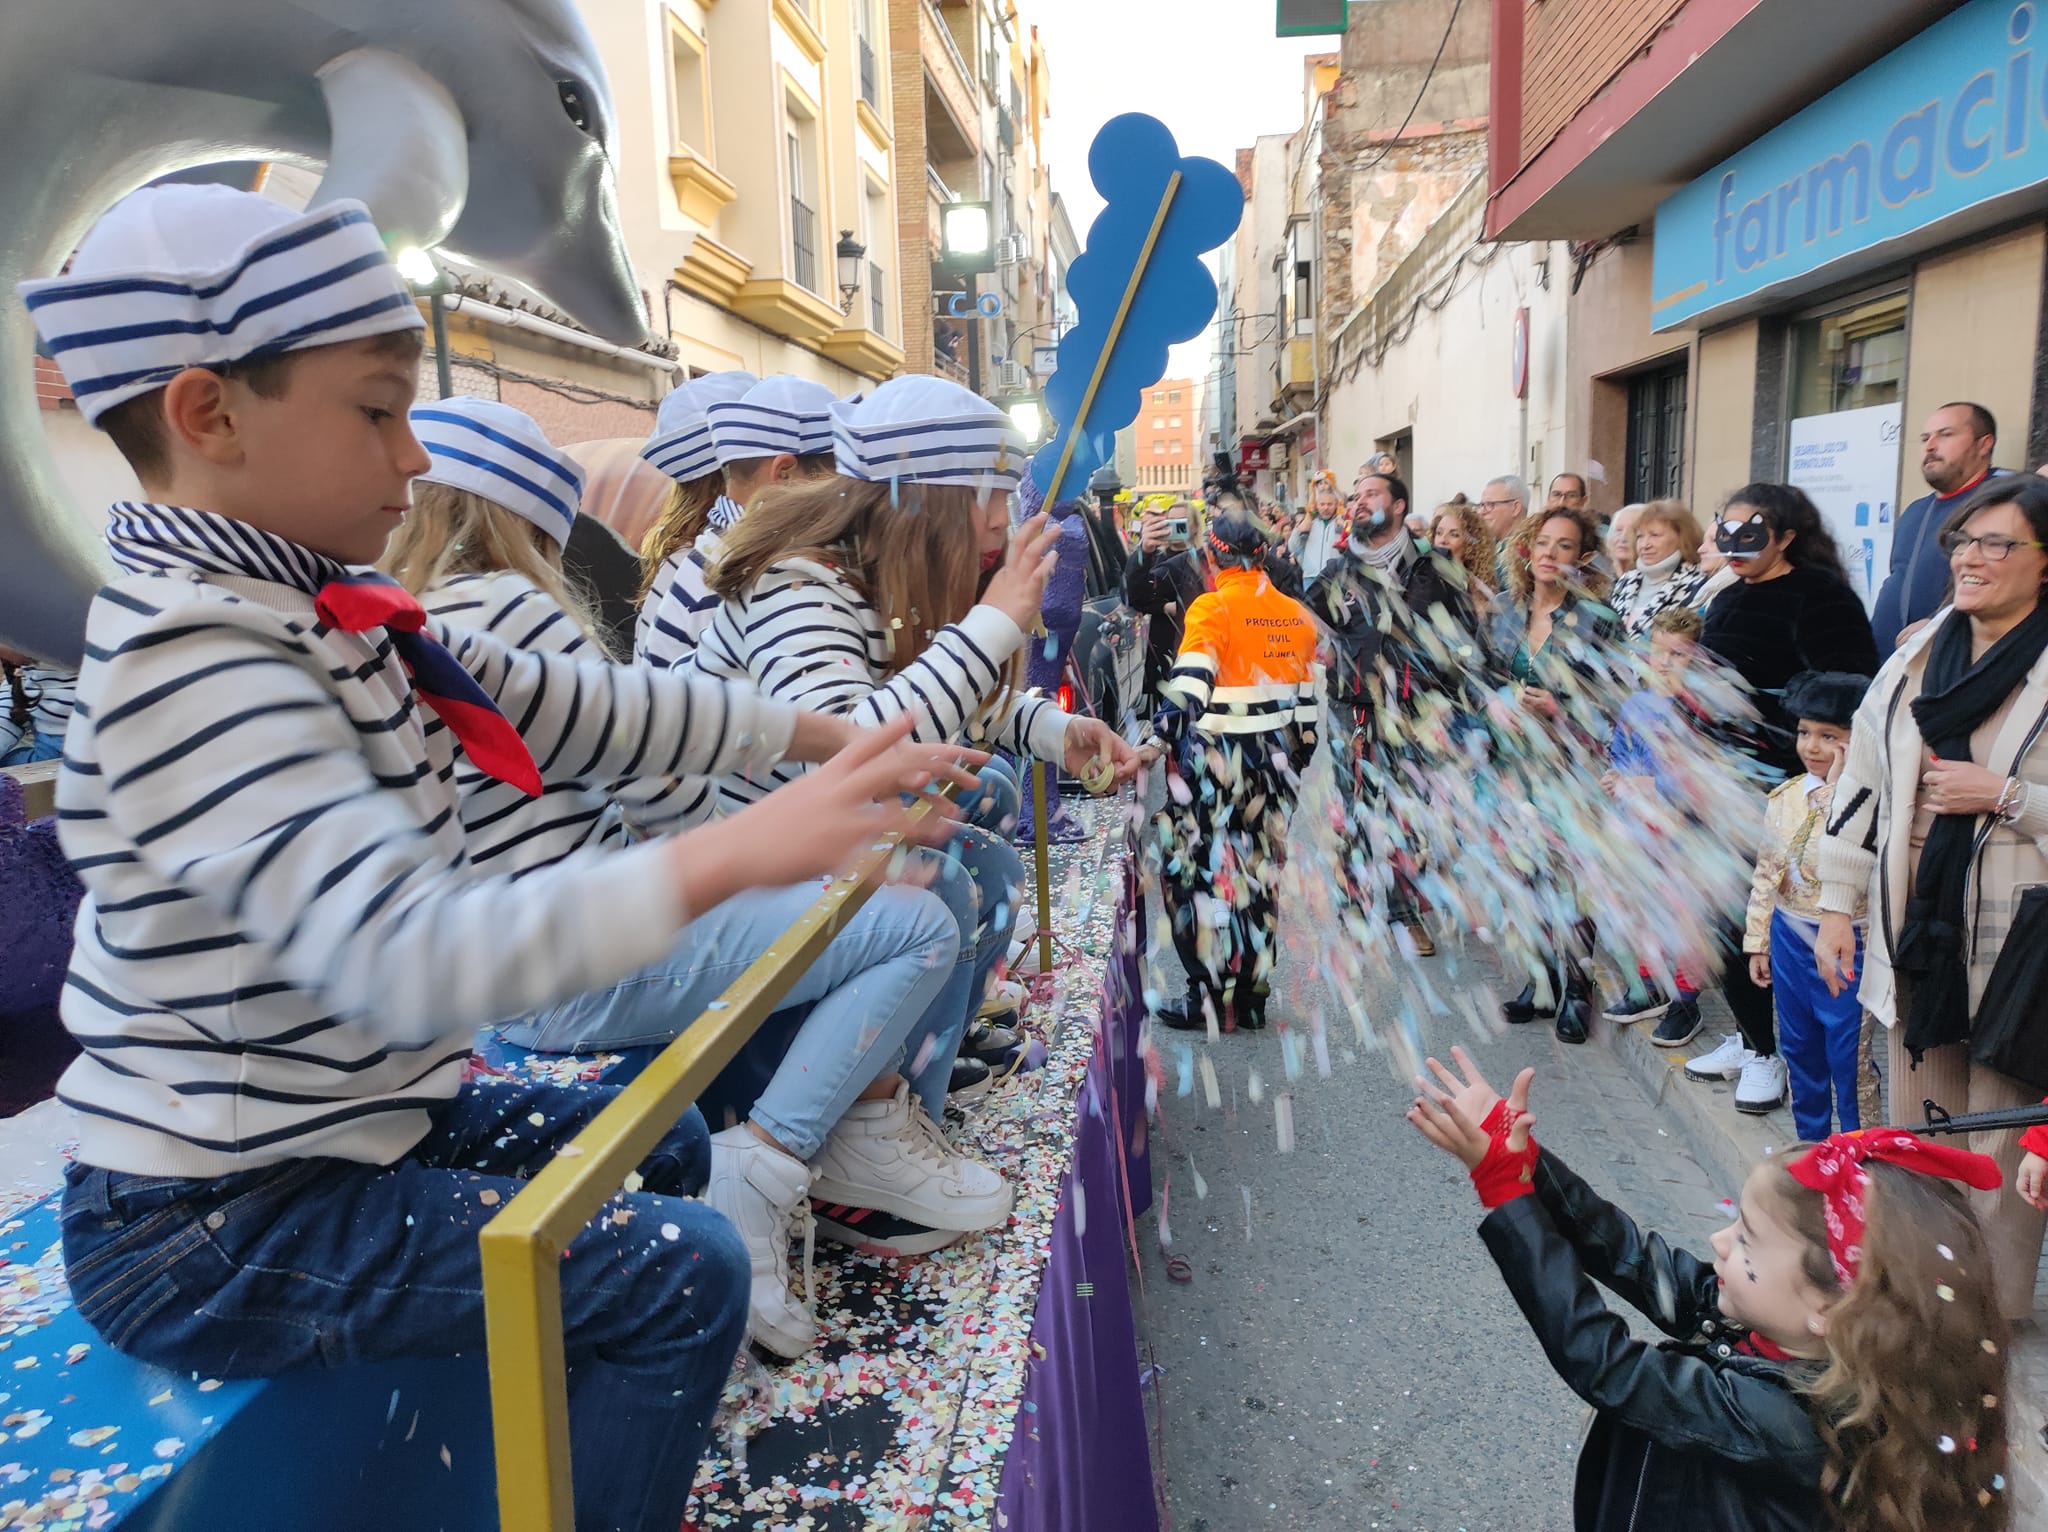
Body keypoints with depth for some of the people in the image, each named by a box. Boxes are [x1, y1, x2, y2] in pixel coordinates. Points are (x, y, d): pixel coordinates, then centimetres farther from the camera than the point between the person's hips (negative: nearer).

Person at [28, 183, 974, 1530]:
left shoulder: (323, 612, 2)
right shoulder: (195, 669, -28)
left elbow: (572, 711, 4)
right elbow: (409, 957, -39)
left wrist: (819, 737, 1)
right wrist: (735, 856, -45)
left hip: (356, 1118, 10)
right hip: (221, 1226, -10)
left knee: (662, 1144, 21)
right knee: (684, 1270, -14)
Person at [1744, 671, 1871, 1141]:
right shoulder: (1785, 796, 2)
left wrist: (1838, 788, -29)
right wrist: (1758, 940, 9)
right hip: (1789, 938, 6)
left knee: (1847, 1057, 5)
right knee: (1799, 1048, 19)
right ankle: (1811, 1142, 35)